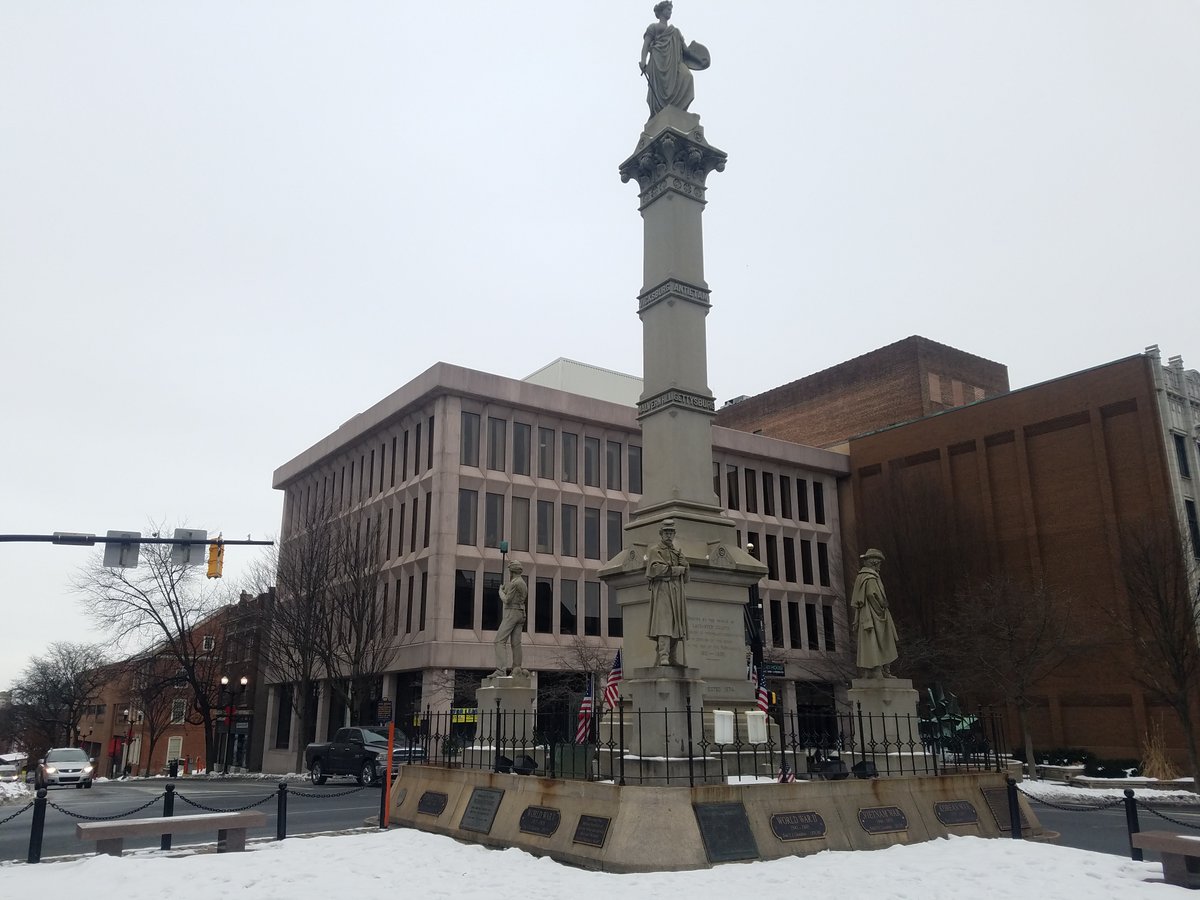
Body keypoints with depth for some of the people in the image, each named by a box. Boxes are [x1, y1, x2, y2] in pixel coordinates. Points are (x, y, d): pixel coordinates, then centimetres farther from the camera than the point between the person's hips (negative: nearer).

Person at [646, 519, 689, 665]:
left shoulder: (677, 551, 23)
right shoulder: (654, 550, 2)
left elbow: (685, 569, 12)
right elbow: (656, 568, -13)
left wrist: (668, 569, -5)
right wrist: (676, 569, -6)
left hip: (677, 592, 7)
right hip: (662, 590, -7)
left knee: (676, 625, 4)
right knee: (664, 622, -16)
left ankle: (673, 659, 8)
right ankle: (663, 658, -23)